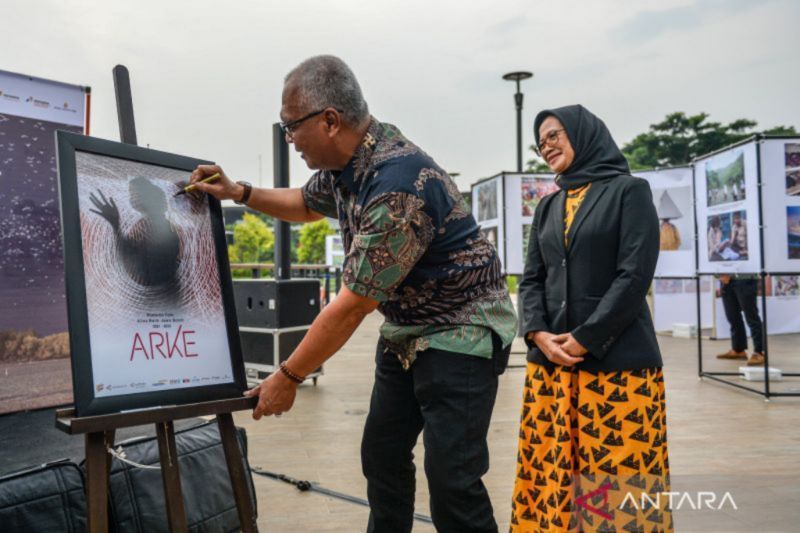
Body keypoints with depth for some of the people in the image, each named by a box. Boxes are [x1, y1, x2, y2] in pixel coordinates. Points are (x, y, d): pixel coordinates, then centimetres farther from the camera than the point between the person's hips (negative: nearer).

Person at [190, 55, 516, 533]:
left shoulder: (398, 185, -31)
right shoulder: (345, 163, -2)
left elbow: (352, 306, -25)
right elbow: (307, 205, 23)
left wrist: (288, 378, -14)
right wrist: (239, 193, 8)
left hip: (460, 332, -9)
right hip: (405, 331, 9)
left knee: (450, 479, -8)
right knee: (382, 457, 14)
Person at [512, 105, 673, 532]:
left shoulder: (629, 191, 0)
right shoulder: (548, 207, 15)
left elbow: (634, 276, -10)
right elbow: (532, 278, 10)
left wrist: (584, 339, -14)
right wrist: (538, 334, -7)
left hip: (617, 361, -5)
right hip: (549, 362, 5)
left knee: (617, 476, 0)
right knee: (551, 471, 8)